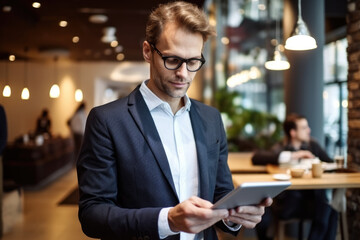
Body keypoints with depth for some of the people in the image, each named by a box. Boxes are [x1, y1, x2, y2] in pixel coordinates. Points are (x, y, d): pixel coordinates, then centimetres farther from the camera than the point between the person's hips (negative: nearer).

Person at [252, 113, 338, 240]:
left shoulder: (313, 145, 14)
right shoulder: (280, 148, 0)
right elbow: (256, 157, -18)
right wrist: (292, 156, -21)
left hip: (313, 198, 4)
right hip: (287, 200, -3)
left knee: (330, 213, -26)